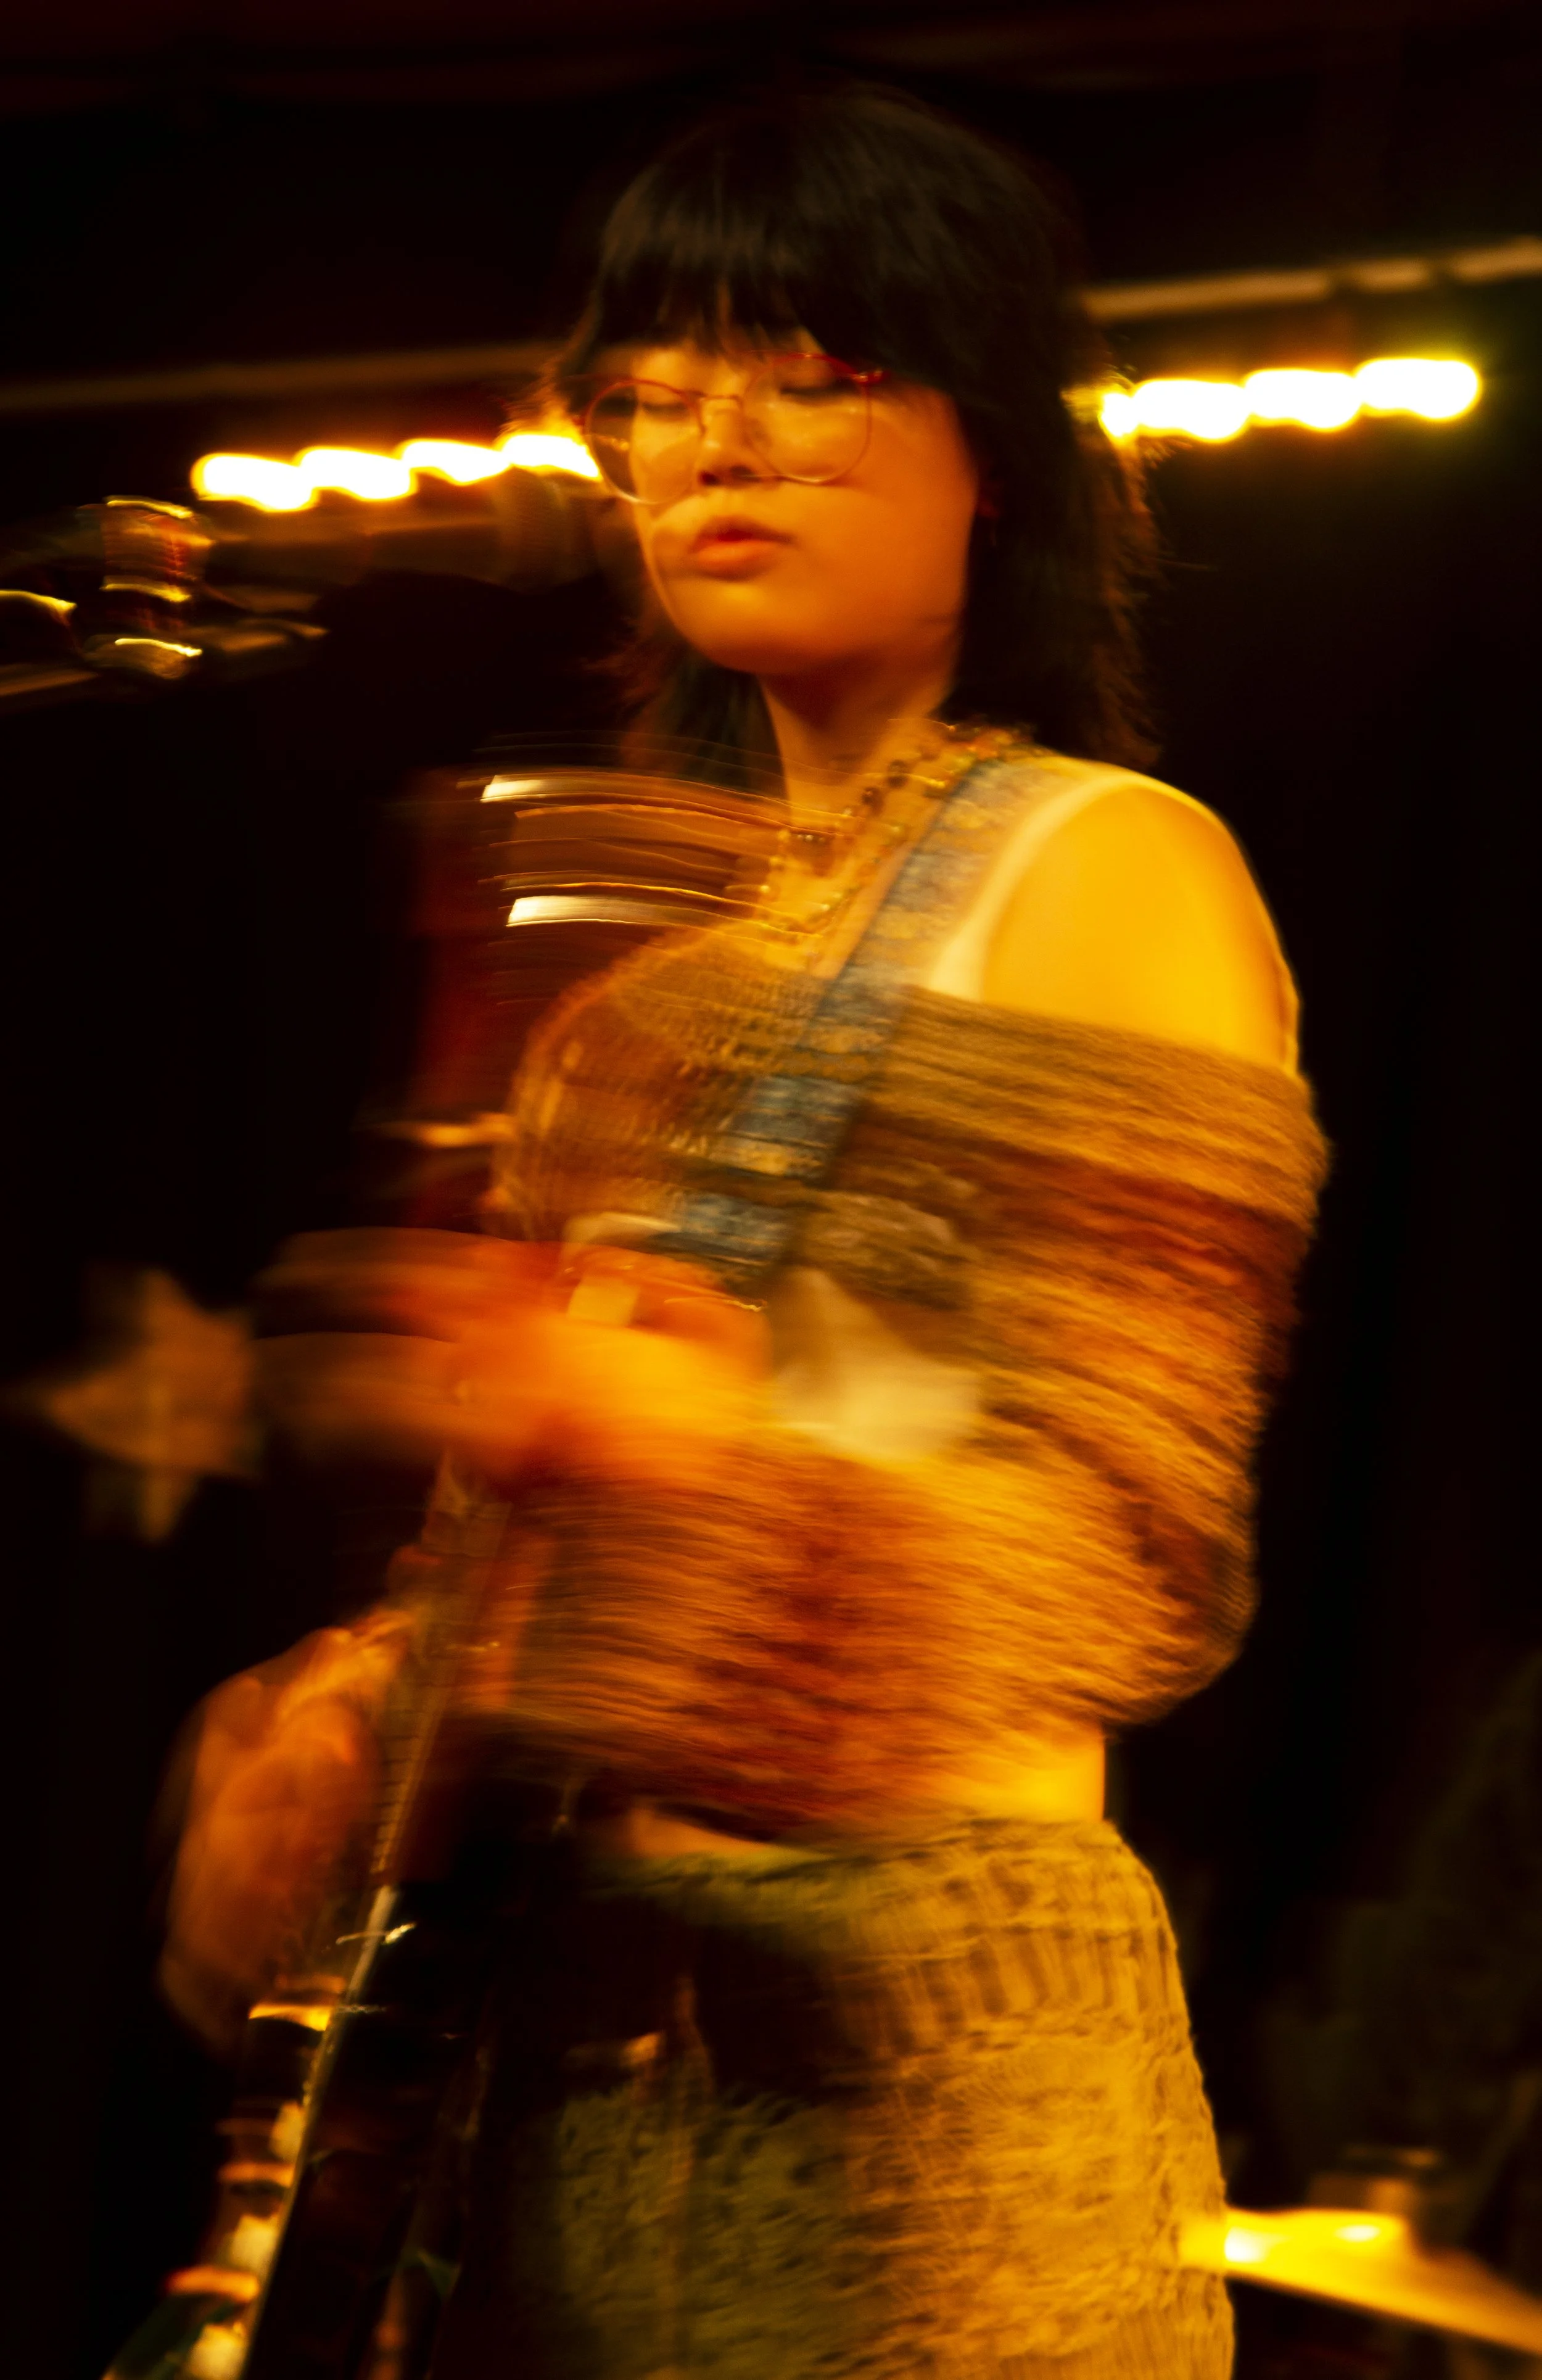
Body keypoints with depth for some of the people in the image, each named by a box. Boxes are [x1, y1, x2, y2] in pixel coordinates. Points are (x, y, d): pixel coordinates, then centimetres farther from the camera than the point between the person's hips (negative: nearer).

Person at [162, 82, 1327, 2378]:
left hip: (912, 2037, -7)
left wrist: (625, 1435, -34)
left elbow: (1139, 1565, -17)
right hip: (578, 2013, 7)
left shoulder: (1110, 873, -5)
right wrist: (319, 1739, 4)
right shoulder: (674, 920, 17)